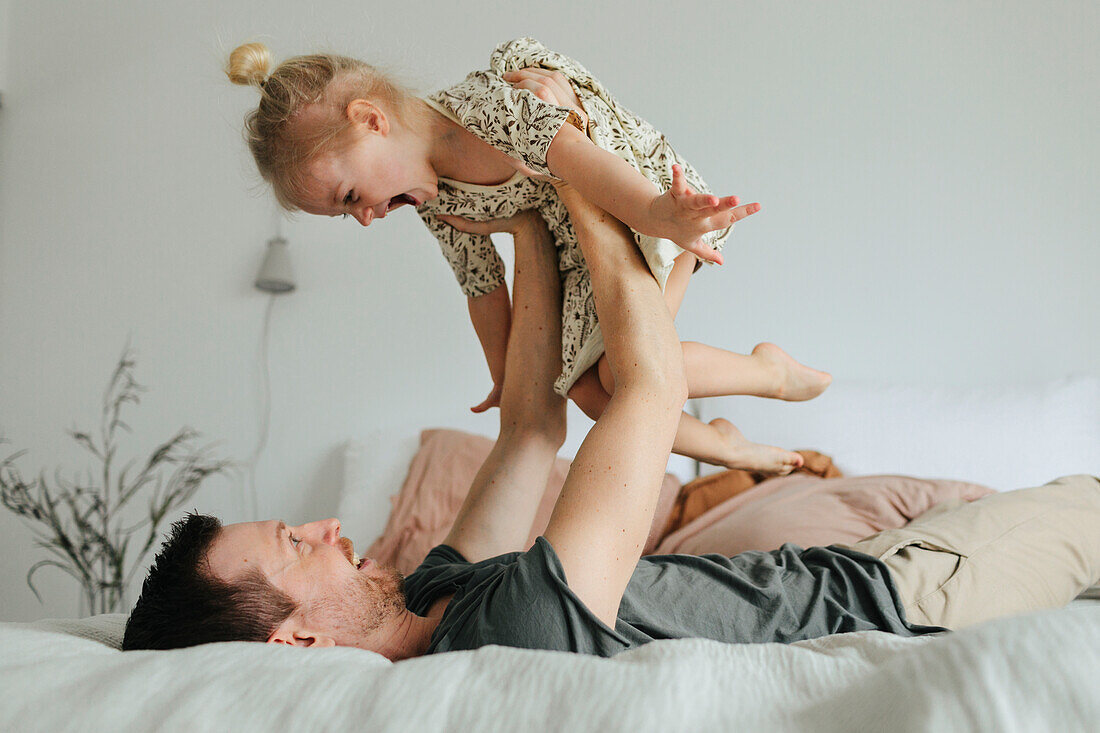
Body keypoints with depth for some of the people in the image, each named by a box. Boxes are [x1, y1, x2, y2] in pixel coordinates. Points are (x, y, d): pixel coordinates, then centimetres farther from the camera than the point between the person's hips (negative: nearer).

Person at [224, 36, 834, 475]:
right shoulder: (436, 206, -6)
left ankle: (768, 368, 5)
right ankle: (720, 445, 24)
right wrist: (506, 378, 13)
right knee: (582, 385, 3)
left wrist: (657, 213, -57)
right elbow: (484, 285, 5)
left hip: (652, 196, -8)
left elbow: (569, 153, -43)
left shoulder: (491, 104, -30)